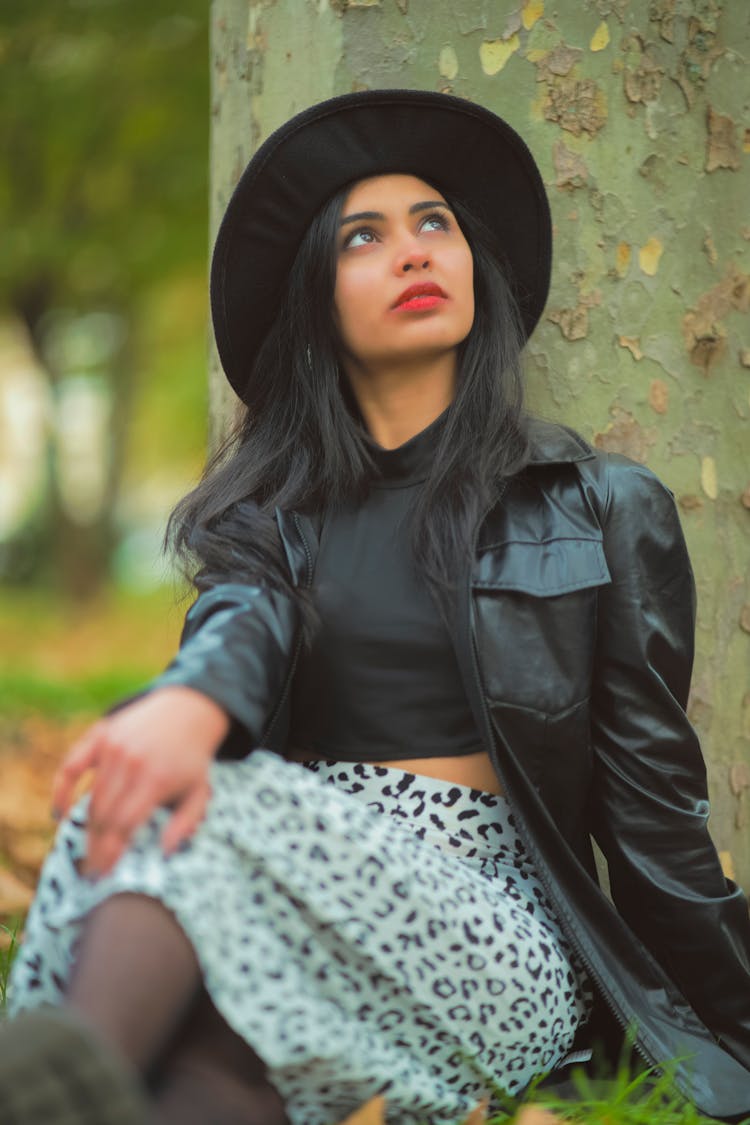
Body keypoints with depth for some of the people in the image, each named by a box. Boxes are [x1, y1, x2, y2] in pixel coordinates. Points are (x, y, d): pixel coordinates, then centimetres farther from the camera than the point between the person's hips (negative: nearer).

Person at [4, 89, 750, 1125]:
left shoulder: (604, 509, 12)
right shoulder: (273, 508, 17)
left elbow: (648, 788, 11)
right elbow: (244, 621, -7)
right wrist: (187, 706, -32)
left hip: (490, 922, -3)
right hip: (300, 864, 3)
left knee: (216, 821, -32)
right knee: (167, 796, -31)